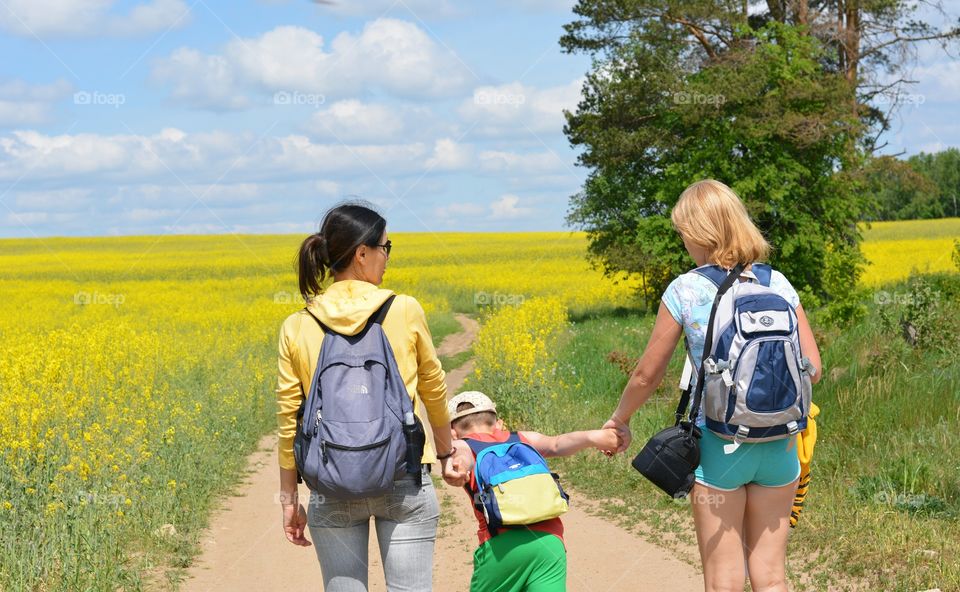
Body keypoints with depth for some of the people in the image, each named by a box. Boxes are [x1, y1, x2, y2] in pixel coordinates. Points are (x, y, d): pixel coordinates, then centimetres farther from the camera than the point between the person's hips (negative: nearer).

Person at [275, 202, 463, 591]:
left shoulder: (297, 328, 0)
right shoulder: (405, 311, -3)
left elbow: (290, 419, 2)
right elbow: (434, 391, 9)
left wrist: (289, 499, 11)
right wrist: (446, 453, 24)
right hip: (404, 481, -1)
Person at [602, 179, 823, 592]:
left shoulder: (685, 290, -7)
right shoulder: (779, 284, 3)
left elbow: (647, 375, 0)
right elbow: (812, 368, 4)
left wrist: (619, 419, 17)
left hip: (719, 441, -3)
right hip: (779, 444, 4)